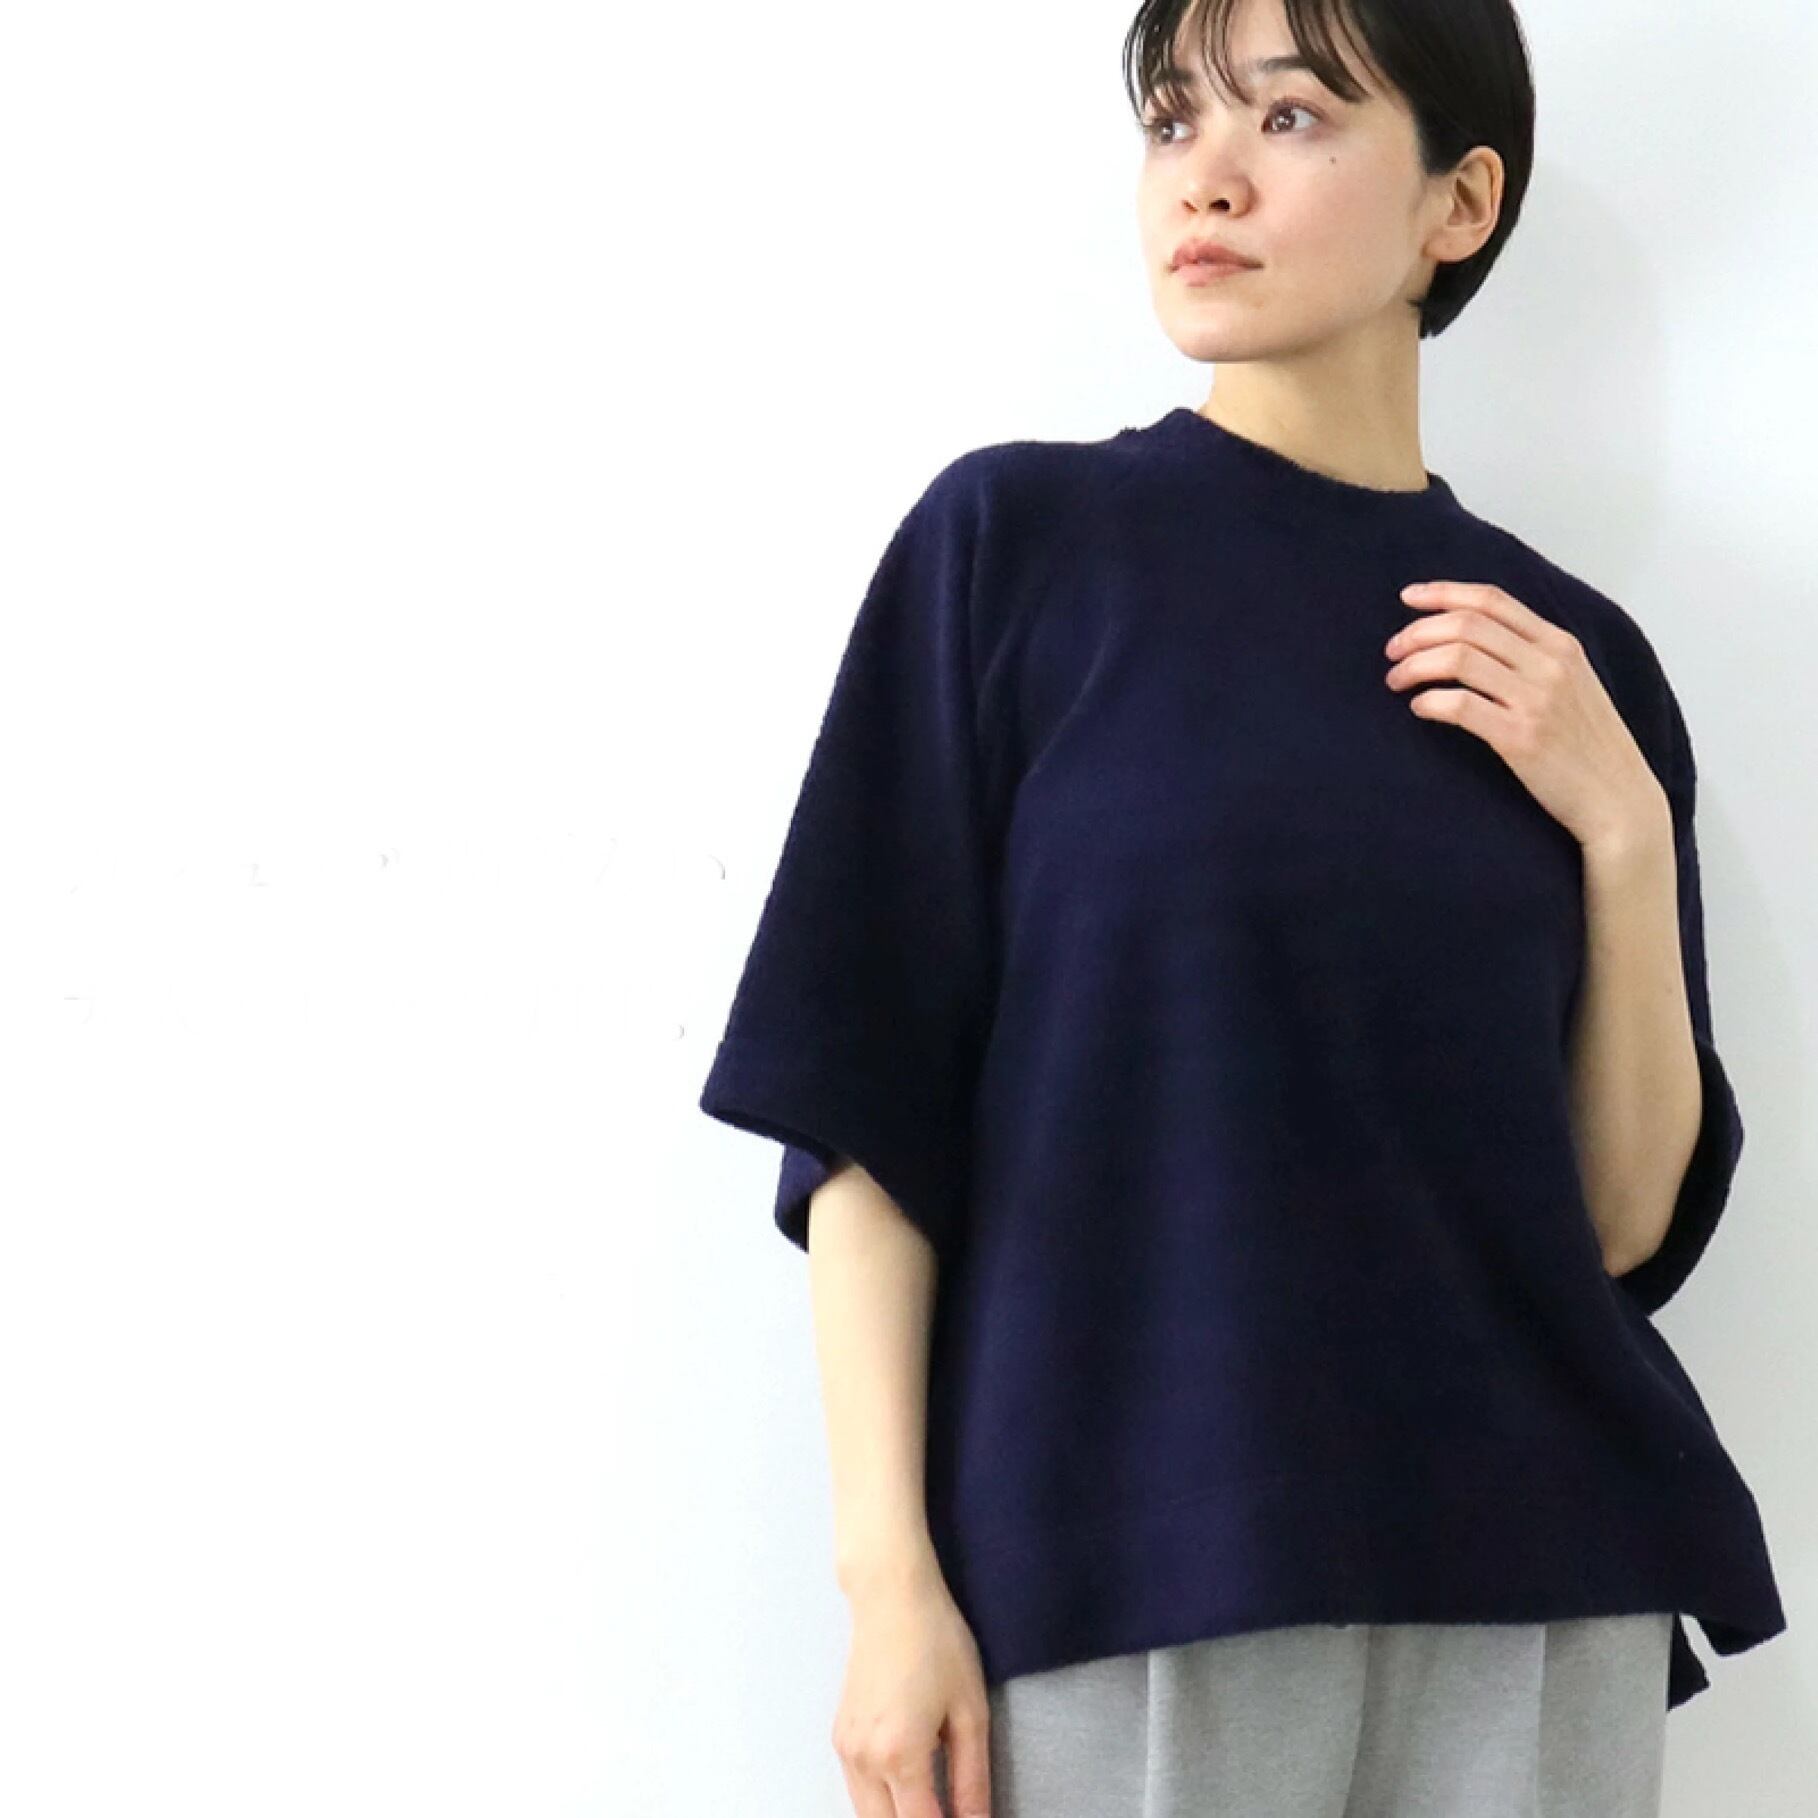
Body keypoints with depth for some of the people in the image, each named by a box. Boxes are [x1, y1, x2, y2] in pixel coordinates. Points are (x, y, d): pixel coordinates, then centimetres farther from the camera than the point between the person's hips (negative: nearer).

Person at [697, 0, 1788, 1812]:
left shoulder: (1574, 658, 6)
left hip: (1523, 1573, 3)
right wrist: (890, 1576, -10)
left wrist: (1621, 832, -7)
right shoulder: (1016, 538, -1)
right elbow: (872, 1097, -4)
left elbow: (1627, 1219, 5)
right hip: (1116, 1571, -2)